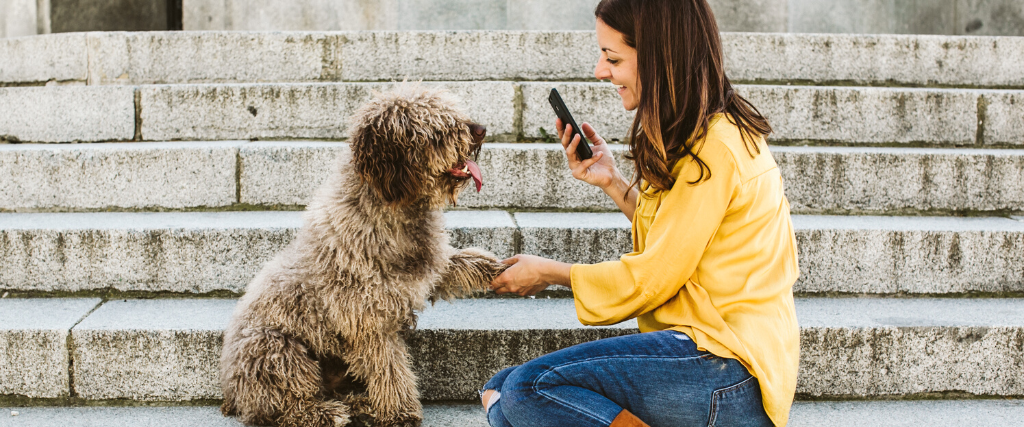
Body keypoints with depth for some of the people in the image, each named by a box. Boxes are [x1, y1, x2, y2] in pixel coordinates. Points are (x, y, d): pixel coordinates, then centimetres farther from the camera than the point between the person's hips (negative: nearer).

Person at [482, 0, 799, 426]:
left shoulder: (714, 149, -16)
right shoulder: (704, 133, 13)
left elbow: (651, 279, -13)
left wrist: (549, 272, 0)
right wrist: (613, 182, 11)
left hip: (731, 370, -9)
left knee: (528, 388, -22)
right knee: (500, 389, 1)